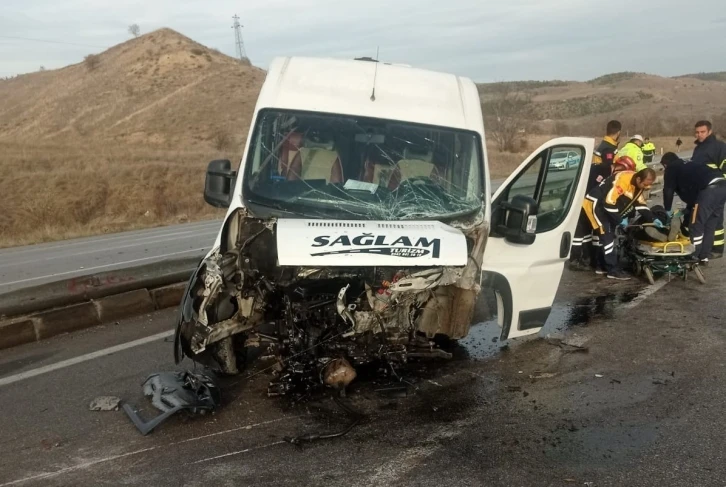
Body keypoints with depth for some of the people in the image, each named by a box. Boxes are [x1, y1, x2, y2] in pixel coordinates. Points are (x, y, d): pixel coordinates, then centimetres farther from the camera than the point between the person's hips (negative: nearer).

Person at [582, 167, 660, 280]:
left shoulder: (638, 184, -1)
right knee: (607, 235, -12)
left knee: (609, 235, 14)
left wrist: (652, 219, -1)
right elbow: (609, 202, -30)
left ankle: (602, 266, 25)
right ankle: (613, 270, -9)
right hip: (596, 203, -10)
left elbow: (640, 204, 9)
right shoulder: (623, 180, -30)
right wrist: (620, 220, -20)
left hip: (605, 205, 10)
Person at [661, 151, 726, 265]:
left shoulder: (671, 168, 14)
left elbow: (668, 190, 10)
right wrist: (688, 209, 38)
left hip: (710, 188, -8)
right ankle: (704, 256, 22)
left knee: (696, 224, 0)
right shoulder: (687, 165, 36)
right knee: (710, 224, 16)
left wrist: (668, 210, 21)